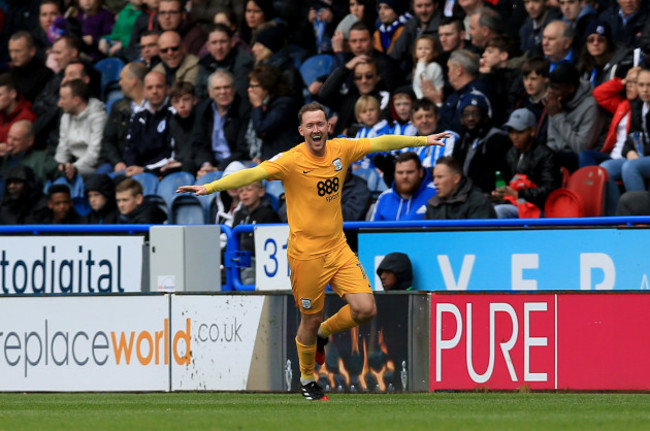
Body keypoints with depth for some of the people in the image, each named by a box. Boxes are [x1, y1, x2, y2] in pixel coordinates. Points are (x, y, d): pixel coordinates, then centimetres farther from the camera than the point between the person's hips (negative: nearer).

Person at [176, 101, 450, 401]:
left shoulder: (340, 150, 1)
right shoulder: (291, 160, -14)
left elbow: (380, 143, 12)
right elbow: (253, 174, -24)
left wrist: (423, 140, 19)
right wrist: (210, 187, -35)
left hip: (338, 247, 5)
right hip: (306, 252, -5)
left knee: (366, 309, -7)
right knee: (311, 320, 4)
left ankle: (323, 333, 25)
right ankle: (307, 380, 30)